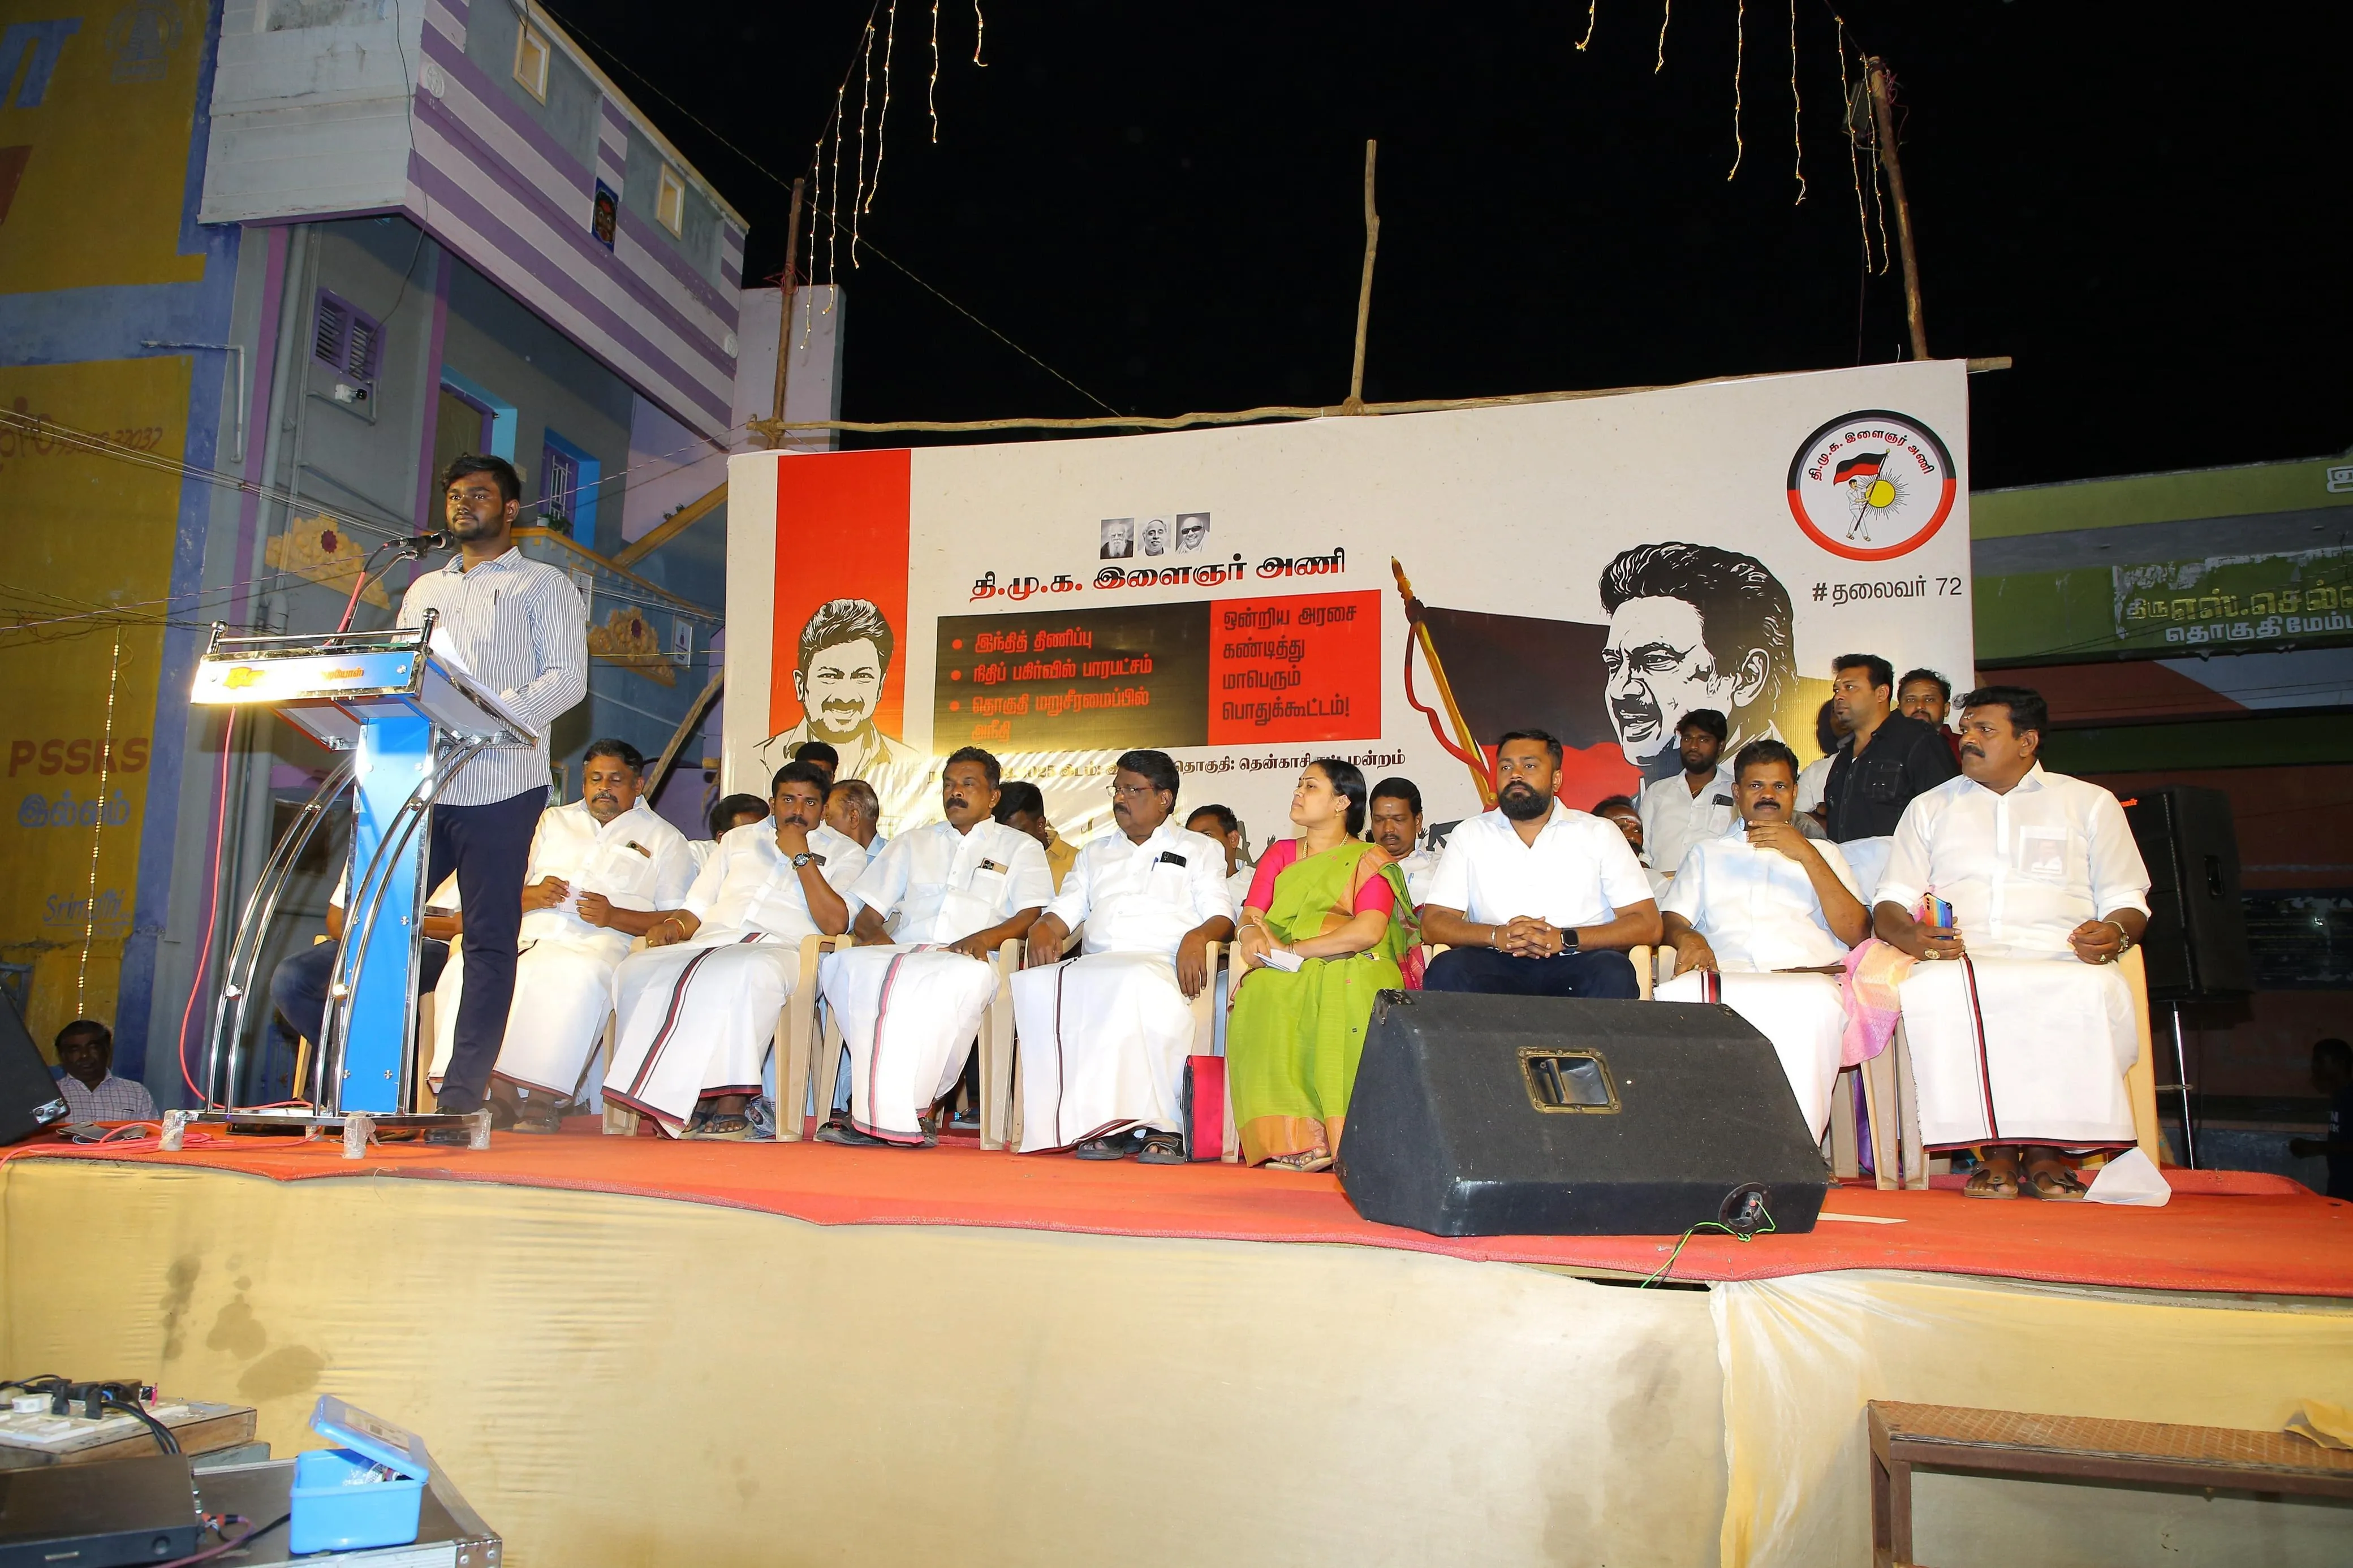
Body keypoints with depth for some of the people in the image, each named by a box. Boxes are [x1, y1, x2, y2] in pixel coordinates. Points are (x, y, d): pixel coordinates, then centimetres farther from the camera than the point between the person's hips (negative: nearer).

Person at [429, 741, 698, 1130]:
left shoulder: (663, 838, 16)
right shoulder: (553, 821, 29)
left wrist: (613, 916, -10)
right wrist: (533, 895, -1)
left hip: (598, 944, -4)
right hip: (528, 935, 4)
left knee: (576, 977, -39)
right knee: (465, 969, -28)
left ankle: (541, 1100, -34)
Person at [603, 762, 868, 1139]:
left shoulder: (844, 853, 15)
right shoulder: (739, 839, 28)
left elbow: (835, 924, -1)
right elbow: (696, 908, 26)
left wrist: (802, 857, -2)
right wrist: (674, 925, 3)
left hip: (780, 949, -4)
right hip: (711, 940, 4)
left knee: (740, 973, -41)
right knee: (637, 971, -28)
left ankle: (730, 1105, -34)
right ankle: (667, 1105, -26)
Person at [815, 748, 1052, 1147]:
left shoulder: (1021, 848, 20)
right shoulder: (912, 844, 30)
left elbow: (1034, 915, 4)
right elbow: (865, 914, 25)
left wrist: (985, 937, -16)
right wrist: (874, 934, 0)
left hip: (968, 961, -3)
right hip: (902, 953, 3)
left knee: (969, 976, -42)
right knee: (843, 964, -33)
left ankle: (879, 1115, -37)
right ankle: (901, 1118, -35)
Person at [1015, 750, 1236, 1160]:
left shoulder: (1201, 849, 21)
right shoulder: (1095, 853, 33)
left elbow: (1221, 915, 8)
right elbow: (1065, 911, 24)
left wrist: (1197, 937, -15)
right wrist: (1043, 931, 0)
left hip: (1161, 966, -4)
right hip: (1095, 966, 4)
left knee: (1139, 987, -42)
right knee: (1036, 987, -31)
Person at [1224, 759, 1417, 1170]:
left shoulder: (1370, 860, 10)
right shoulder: (1279, 854, 24)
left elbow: (1369, 931, -7)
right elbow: (1251, 918, 11)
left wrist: (1291, 949, -14)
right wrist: (1256, 940, -15)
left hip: (1353, 969, -3)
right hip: (1284, 977, 3)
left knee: (1344, 1002, -39)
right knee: (1260, 998, -33)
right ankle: (1294, 1141, -36)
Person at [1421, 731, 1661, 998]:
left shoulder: (1600, 834, 11)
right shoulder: (1469, 835, 14)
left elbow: (1647, 925, 3)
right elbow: (1432, 925, 7)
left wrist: (1565, 939, -13)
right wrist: (1497, 936, -13)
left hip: (1576, 965, 0)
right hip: (1497, 966, 0)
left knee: (1613, 973, -34)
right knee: (1447, 970, -32)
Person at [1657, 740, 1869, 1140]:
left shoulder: (1823, 853, 27)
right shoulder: (1707, 853, 32)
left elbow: (1857, 933, 10)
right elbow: (1671, 920, 18)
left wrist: (1807, 855, 1)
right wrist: (1687, 937, -7)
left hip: (1806, 978, 0)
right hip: (1725, 977, 1)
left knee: (1814, 1004, -40)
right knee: (1676, 995, -37)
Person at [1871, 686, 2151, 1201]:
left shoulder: (2091, 803, 21)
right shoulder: (1930, 807, 24)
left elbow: (2126, 902, 16)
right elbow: (1891, 903, 15)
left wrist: (2116, 932, -9)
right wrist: (1908, 935, -9)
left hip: (2061, 963, 0)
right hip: (1962, 960, 1)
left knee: (2096, 990, -37)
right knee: (1932, 991, -37)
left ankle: (2047, 1147, -23)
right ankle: (1996, 1147, -26)